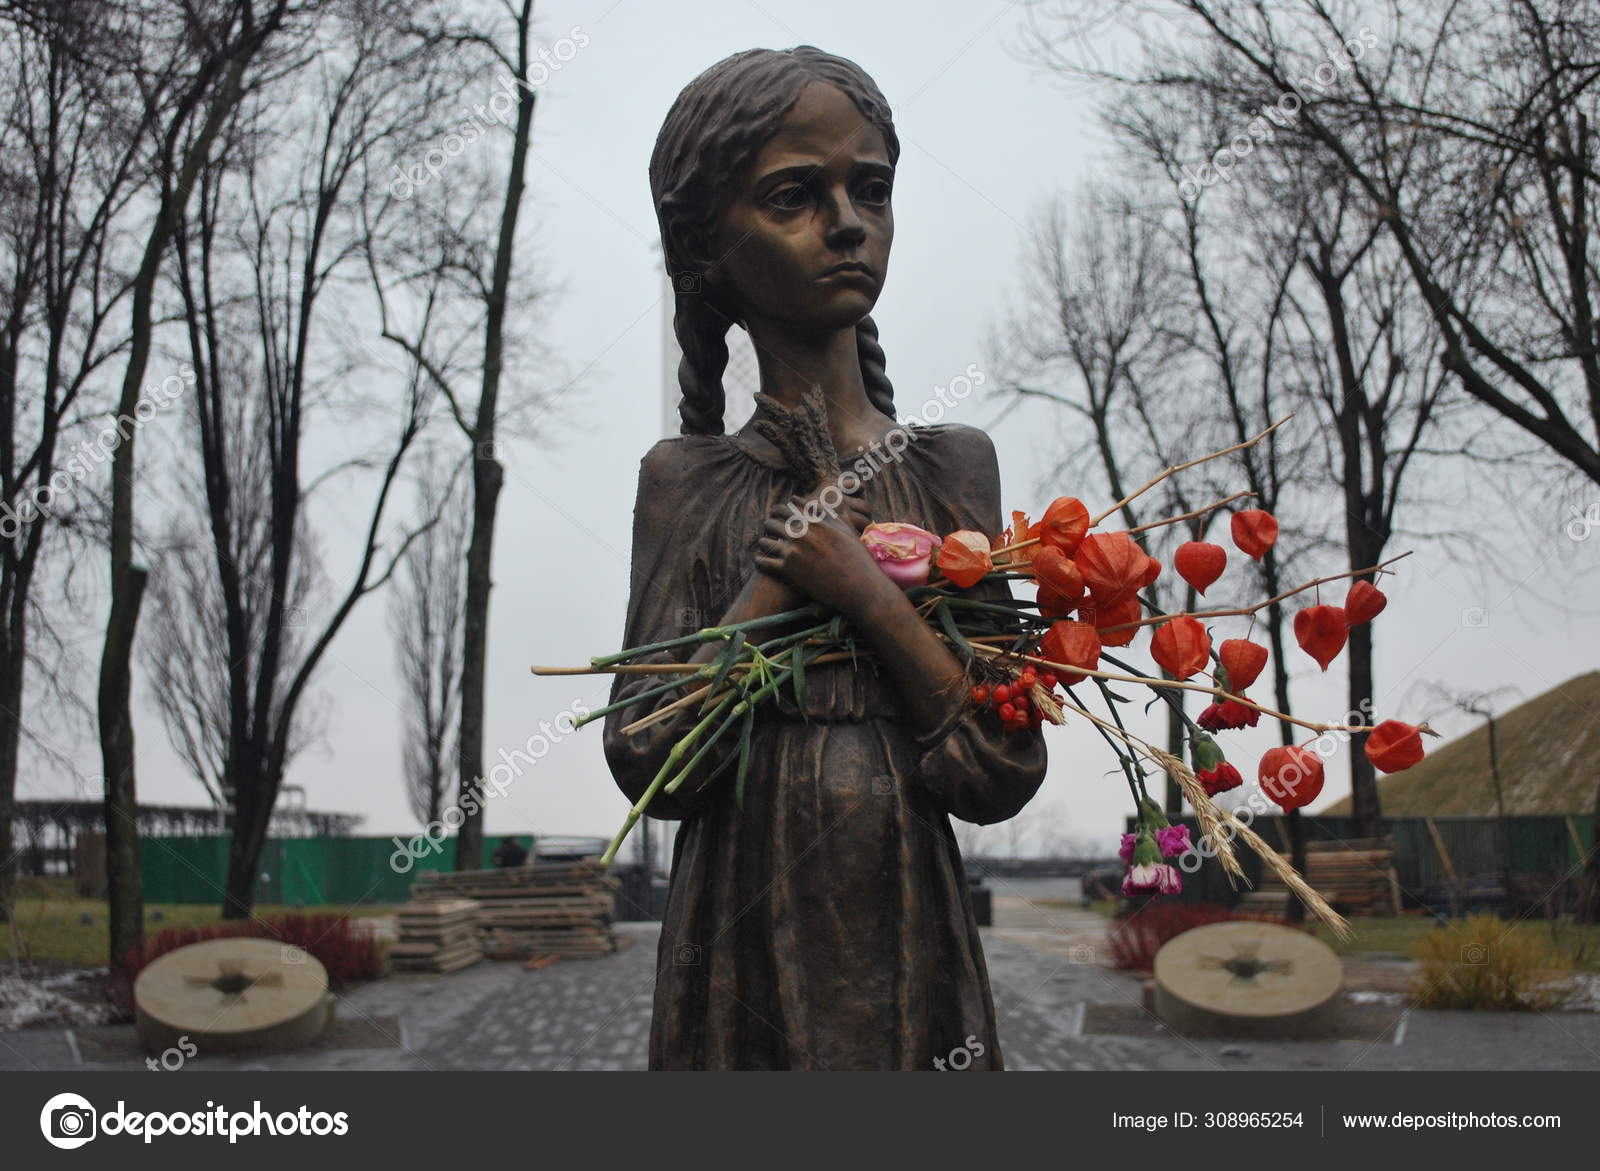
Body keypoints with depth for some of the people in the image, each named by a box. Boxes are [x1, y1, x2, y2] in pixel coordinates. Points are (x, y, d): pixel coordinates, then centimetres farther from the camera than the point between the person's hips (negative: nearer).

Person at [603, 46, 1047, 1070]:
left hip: (910, 943, 1)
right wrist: (779, 574, -12)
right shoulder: (685, 479, 0)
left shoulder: (951, 463, 1)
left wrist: (867, 592, -15)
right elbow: (648, 766, -9)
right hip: (743, 947, 0)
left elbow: (1003, 775, -5)